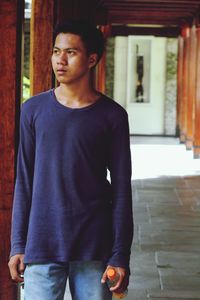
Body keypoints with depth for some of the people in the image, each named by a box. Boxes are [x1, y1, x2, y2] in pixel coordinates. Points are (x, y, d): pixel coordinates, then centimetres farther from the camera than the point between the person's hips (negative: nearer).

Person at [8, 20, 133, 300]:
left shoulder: (112, 116, -1)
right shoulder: (33, 110, 3)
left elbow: (121, 189, 1)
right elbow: (24, 182, 7)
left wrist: (121, 255, -3)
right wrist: (17, 245, 4)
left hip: (94, 248, -1)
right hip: (42, 245, 1)